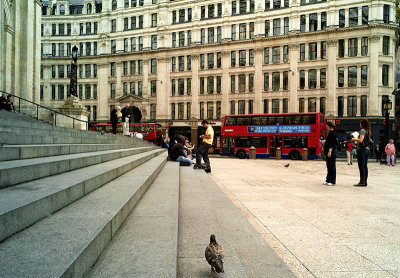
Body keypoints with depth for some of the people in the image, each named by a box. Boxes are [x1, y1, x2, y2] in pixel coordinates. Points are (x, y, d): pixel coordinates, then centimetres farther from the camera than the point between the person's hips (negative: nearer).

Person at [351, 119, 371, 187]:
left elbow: (360, 140, -21)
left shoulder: (362, 130, -10)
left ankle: (362, 182, -4)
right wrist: (356, 139, 18)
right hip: (367, 149, 8)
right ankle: (365, 181, 13)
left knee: (361, 166, -5)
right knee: (365, 166, 10)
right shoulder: (368, 131, 14)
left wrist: (354, 139, -4)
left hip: (362, 149, -8)